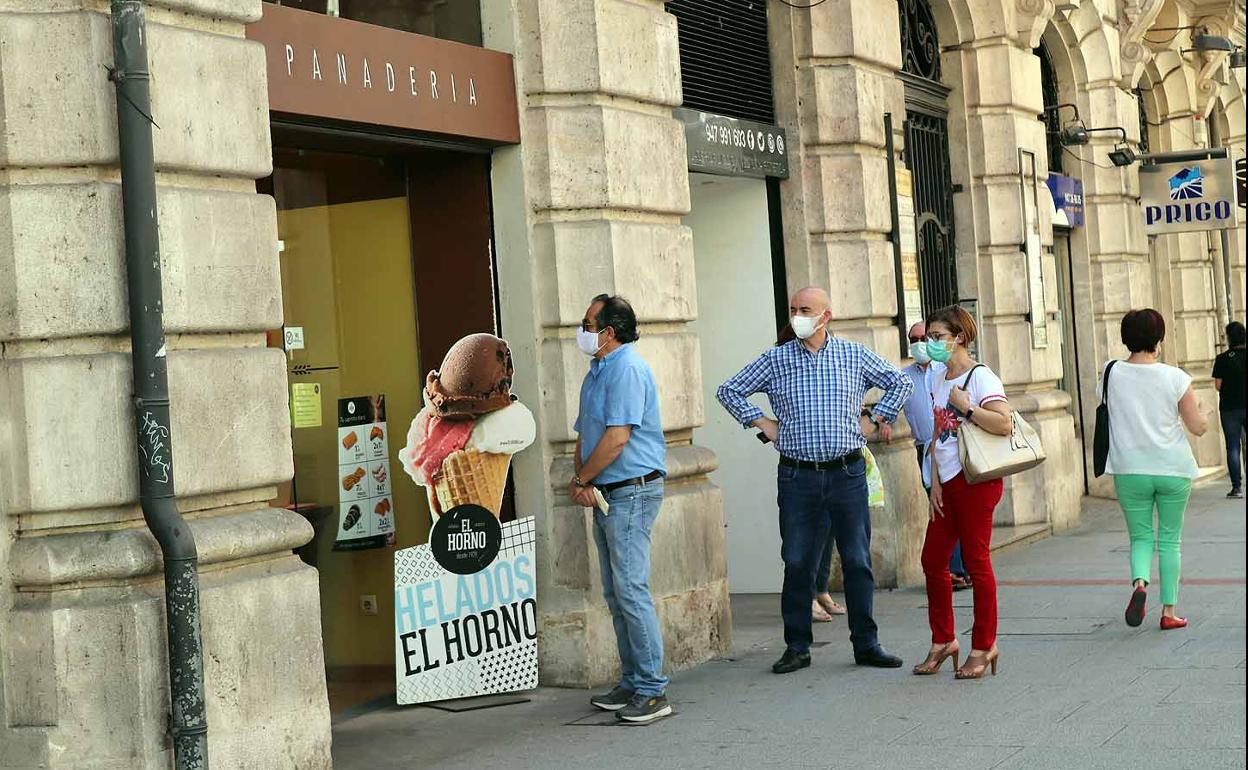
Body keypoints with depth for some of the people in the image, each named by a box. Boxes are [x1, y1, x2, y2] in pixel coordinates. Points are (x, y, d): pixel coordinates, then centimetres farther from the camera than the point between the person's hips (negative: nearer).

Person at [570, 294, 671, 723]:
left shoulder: (627, 369, -14)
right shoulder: (597, 372, 17)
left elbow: (617, 437, -21)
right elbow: (584, 435, 19)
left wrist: (580, 481, -10)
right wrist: (582, 481, 1)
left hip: (632, 492, -10)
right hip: (606, 495, 10)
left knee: (631, 590, -11)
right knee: (615, 594, 12)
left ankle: (652, 691, -7)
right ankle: (632, 683, 20)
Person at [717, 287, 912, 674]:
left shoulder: (855, 355, 5)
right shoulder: (775, 360, 4)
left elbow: (899, 382, 17)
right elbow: (729, 391, 12)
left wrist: (875, 419, 8)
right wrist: (761, 422, 4)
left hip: (848, 472, 0)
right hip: (798, 477, 0)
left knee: (858, 561, 4)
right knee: (798, 563, 3)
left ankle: (866, 645, 13)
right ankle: (797, 647, 12)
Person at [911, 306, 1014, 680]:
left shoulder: (980, 377, -11)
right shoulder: (937, 378, 14)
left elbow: (1004, 423, -25)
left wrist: (965, 407, -19)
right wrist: (935, 482, 10)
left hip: (975, 481, -8)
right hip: (947, 482, 8)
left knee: (976, 562, -2)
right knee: (932, 560, 9)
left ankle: (984, 646, 9)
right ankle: (943, 641, 23)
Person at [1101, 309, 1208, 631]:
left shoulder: (1111, 374, -5)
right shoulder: (1175, 377, -9)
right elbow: (1199, 427, -3)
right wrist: (1200, 411, 17)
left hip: (1129, 471, 1)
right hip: (1173, 470, -1)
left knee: (1141, 537, 12)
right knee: (1169, 540, 11)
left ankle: (1139, 582, -17)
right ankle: (1169, 611, 12)